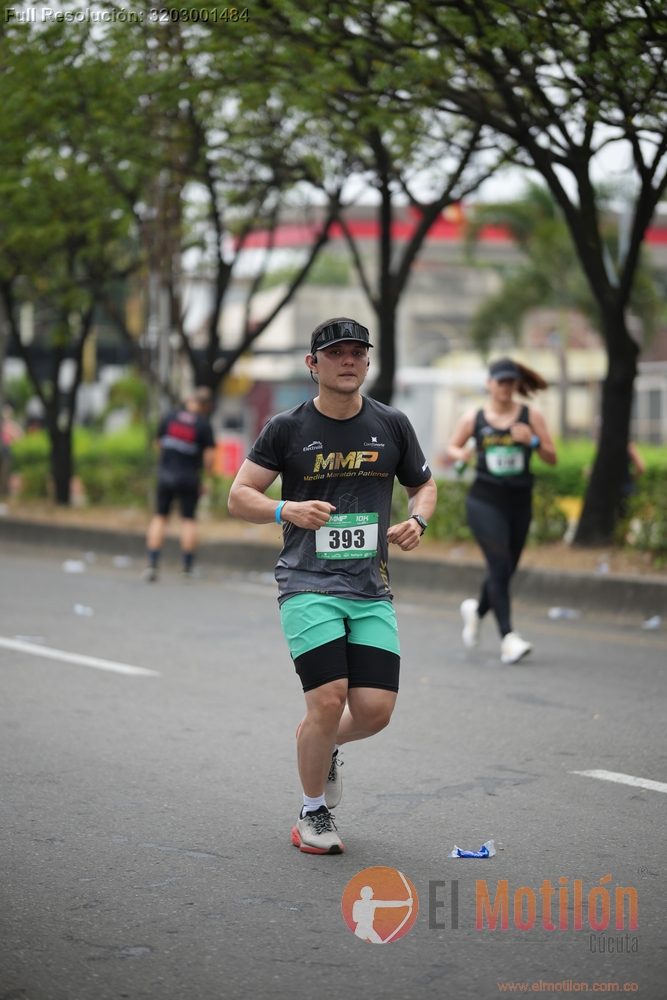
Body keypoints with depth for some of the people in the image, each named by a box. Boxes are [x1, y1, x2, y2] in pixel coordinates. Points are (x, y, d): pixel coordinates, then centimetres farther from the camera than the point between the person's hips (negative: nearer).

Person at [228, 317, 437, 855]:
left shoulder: (392, 425, 7)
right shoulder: (288, 428, 0)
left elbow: (424, 484, 20)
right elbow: (239, 496, 3)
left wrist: (417, 520, -2)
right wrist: (287, 510, -16)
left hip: (372, 590, 3)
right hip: (308, 585, -3)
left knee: (375, 710, -6)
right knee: (328, 701, -15)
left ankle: (321, 743, 31)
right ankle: (314, 814, 9)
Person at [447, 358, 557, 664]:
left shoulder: (531, 417, 3)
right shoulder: (473, 418, 2)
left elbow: (552, 458, 2)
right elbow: (452, 447, 14)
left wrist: (533, 441, -17)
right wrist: (460, 454, -9)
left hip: (519, 502, 3)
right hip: (485, 501, -3)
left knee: (506, 571, 13)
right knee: (500, 567, -16)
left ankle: (476, 610, 43)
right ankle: (508, 637, -18)